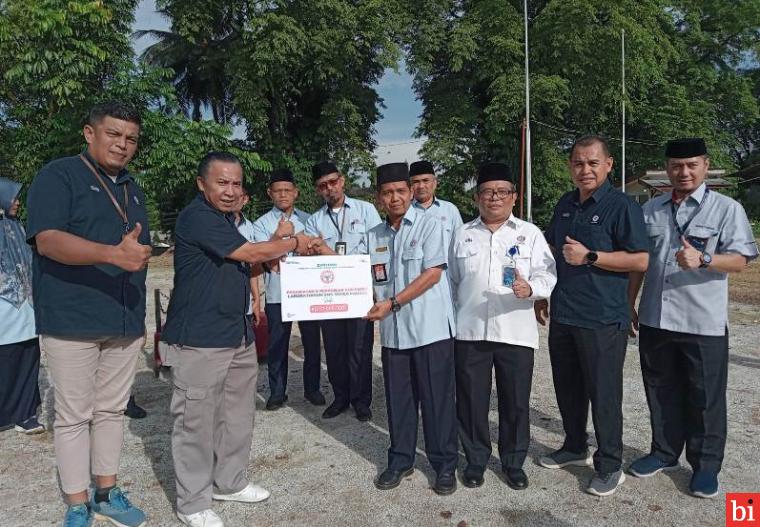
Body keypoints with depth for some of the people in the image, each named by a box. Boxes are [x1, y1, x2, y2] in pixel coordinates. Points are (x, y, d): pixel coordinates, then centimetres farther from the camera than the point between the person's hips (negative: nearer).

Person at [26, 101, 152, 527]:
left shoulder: (134, 190, 16)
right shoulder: (58, 175, -5)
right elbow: (48, 240, -19)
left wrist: (140, 317, 19)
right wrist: (114, 254, -33)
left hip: (125, 323, 6)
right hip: (72, 321, -6)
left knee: (112, 411, 14)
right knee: (74, 416, 5)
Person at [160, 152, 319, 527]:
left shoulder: (225, 217, 15)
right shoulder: (197, 217, -16)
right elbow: (250, 253, -17)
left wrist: (286, 249, 8)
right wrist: (294, 243, -3)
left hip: (238, 335, 9)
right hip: (199, 340, -9)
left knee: (238, 416, 17)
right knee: (197, 422, 2)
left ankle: (230, 482, 33)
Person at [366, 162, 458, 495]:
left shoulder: (428, 226, -3)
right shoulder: (374, 236, 11)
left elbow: (433, 274, -12)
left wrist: (391, 303, -14)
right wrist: (372, 305, -4)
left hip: (430, 328, -4)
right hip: (393, 331, 4)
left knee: (437, 399, 3)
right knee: (398, 399, 12)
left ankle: (445, 465, 18)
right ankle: (400, 460, 27)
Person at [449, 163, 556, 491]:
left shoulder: (530, 234, 5)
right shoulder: (462, 235, 10)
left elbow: (547, 276, -3)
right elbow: (451, 281, 13)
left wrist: (530, 289, -24)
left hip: (516, 333, -1)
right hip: (470, 331, 1)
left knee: (516, 402, 8)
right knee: (471, 400, 8)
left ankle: (513, 462, 28)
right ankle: (476, 460, 27)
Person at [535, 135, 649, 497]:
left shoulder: (621, 206, -10)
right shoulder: (565, 205, 10)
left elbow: (640, 260, -15)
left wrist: (589, 256, -21)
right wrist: (541, 294, 17)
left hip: (602, 318, -7)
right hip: (563, 314, 7)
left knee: (603, 393, 3)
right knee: (567, 387, 18)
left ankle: (609, 466, 19)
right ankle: (575, 447, 36)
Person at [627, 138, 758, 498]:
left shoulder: (727, 209, -3)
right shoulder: (650, 210, 9)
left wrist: (702, 259, -27)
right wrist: (628, 304, 13)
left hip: (704, 323, -4)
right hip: (654, 319, 4)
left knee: (705, 398, 7)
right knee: (660, 392, 15)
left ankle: (706, 465, 23)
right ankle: (664, 452, 32)